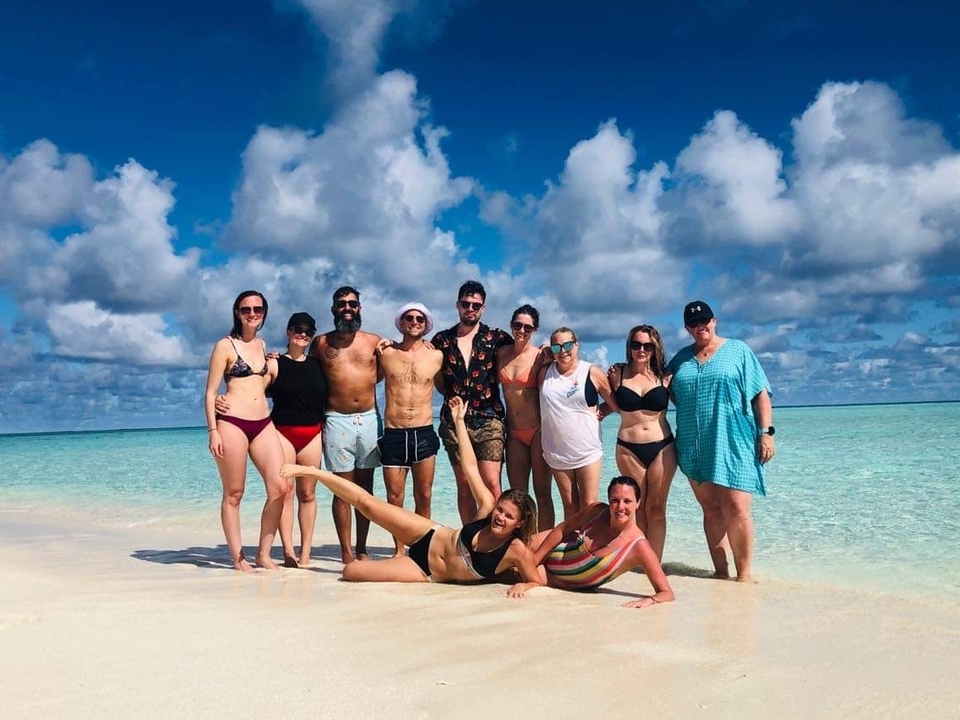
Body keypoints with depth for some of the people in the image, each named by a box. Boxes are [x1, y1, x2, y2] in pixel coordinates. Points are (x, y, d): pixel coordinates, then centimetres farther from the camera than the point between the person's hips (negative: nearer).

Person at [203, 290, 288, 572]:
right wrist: (213, 431, -11)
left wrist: (273, 363, 17)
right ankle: (238, 558, 11)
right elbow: (210, 392, -5)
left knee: (280, 488, -4)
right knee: (234, 494, 2)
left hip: (263, 423, 6)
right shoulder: (225, 346, -2)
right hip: (232, 423, -6)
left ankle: (263, 553, 8)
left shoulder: (262, 345, 16)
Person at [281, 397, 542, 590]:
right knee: (367, 503, -1)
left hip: (427, 573, -2)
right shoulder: (488, 508, -15)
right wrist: (458, 420, -8)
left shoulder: (517, 551, -24)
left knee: (350, 571, -12)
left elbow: (536, 582, -14)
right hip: (429, 537, 2)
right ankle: (312, 471, 20)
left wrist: (522, 587, -36)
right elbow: (470, 468, -10)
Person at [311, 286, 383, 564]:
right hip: (337, 421, -2)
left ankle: (362, 549, 16)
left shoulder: (375, 341, 7)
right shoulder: (321, 343, 6)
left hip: (369, 419, 2)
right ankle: (346, 551, 5)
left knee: (365, 486, 7)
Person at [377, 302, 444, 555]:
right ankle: (399, 550, 18)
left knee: (423, 497, 6)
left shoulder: (436, 356, 6)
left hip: (424, 434, 0)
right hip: (393, 435, 0)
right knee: (394, 498, 4)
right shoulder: (386, 353, 4)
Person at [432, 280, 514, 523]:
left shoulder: (496, 337, 4)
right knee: (464, 486, 7)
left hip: (488, 420, -2)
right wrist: (453, 396, 5)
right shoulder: (442, 340, 9)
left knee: (491, 484, -10)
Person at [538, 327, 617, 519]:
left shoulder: (592, 373, -4)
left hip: (587, 451, -2)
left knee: (589, 507, -1)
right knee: (569, 504, 11)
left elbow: (616, 404, 2)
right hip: (556, 452, 3)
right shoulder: (545, 372, 4)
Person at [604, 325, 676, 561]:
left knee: (656, 509, 3)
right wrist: (595, 411, -1)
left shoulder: (664, 376, 0)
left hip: (662, 448, 0)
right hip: (629, 449, 1)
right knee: (639, 509, 7)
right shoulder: (617, 373, 1)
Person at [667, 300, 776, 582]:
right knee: (711, 510, 7)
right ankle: (720, 572, 14)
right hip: (696, 448, 4)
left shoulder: (738, 350, 5)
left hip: (733, 444, -3)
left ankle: (743, 575, 2)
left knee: (736, 509, -9)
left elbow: (760, 393, 1)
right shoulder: (682, 358, 14)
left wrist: (766, 432, -7)